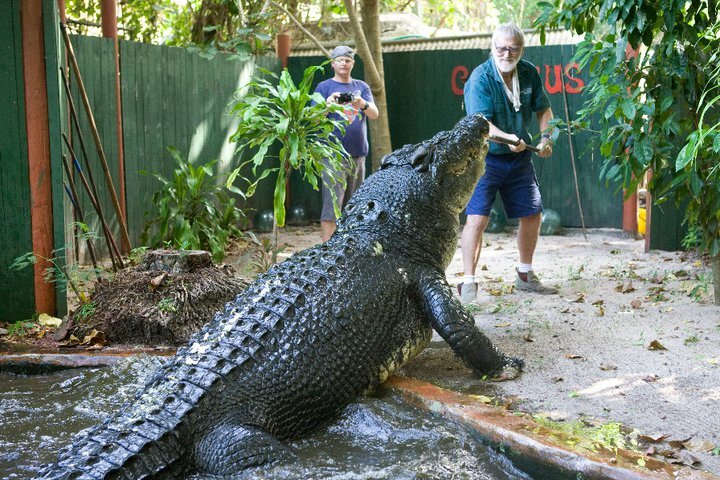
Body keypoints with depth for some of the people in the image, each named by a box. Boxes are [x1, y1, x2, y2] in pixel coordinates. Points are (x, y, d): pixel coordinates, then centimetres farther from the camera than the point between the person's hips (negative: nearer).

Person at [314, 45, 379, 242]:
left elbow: (375, 114, 1)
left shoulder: (361, 87, 14)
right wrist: (327, 105, -23)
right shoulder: (324, 87, 4)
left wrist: (362, 104, -20)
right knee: (332, 204, -11)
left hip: (358, 154, 4)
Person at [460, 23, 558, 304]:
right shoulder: (480, 78, -19)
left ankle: (525, 276, 31)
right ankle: (468, 283, -10)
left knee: (532, 214, 13)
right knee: (477, 218, -17)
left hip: (519, 158, 6)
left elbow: (543, 110, 12)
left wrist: (546, 137, -5)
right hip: (486, 157, -6)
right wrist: (508, 138, -44)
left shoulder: (529, 73, -1)